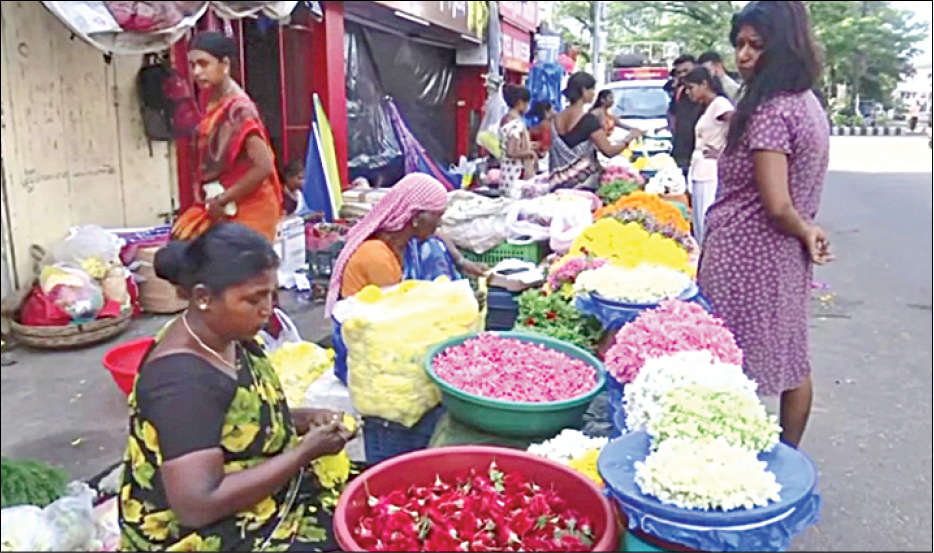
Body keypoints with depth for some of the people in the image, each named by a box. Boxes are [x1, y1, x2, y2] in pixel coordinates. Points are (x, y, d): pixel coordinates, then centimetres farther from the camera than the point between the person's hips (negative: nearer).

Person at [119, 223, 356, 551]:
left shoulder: (231, 338, -2)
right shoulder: (181, 379, -26)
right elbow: (198, 506, -29)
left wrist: (304, 420, -4)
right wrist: (305, 452, -24)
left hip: (265, 496, 8)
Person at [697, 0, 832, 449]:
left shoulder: (768, 112, -19)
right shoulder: (809, 104, 10)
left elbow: (776, 206, -22)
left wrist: (805, 231, -6)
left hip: (745, 260, -10)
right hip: (786, 260, 10)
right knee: (791, 361, 19)